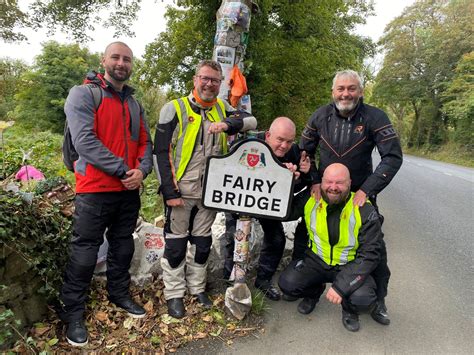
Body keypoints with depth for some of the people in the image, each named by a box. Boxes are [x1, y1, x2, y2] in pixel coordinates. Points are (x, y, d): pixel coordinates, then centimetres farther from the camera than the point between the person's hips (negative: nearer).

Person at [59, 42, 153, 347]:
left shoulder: (134, 103, 14)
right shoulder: (83, 94, -6)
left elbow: (145, 142, 11)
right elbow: (84, 141, -18)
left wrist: (142, 170, -9)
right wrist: (123, 170, -18)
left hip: (129, 191, 6)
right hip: (95, 190, -6)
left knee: (123, 246, 16)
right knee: (85, 252, 3)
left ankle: (119, 293, 35)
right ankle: (73, 311, 20)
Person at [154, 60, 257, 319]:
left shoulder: (223, 109, 8)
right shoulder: (174, 109, -6)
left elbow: (251, 120, -5)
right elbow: (162, 153, -9)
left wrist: (228, 125, -25)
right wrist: (170, 192, -13)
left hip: (209, 191, 4)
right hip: (180, 191, -4)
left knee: (202, 242, 15)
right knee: (176, 243, 7)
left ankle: (197, 288, 33)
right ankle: (174, 294, 23)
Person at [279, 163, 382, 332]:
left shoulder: (365, 211, -19)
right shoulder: (310, 200, -11)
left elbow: (370, 255, -18)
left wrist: (341, 286, -26)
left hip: (350, 266, -2)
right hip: (317, 261, 2)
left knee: (362, 297, -30)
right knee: (287, 283, -20)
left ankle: (349, 309, 11)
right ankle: (314, 292, 18)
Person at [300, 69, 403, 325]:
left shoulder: (375, 117, -13)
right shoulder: (321, 116, -6)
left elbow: (393, 157, -16)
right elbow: (304, 151, 3)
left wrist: (367, 190, -22)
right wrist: (314, 182, -9)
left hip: (361, 193, -1)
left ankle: (378, 301, 24)